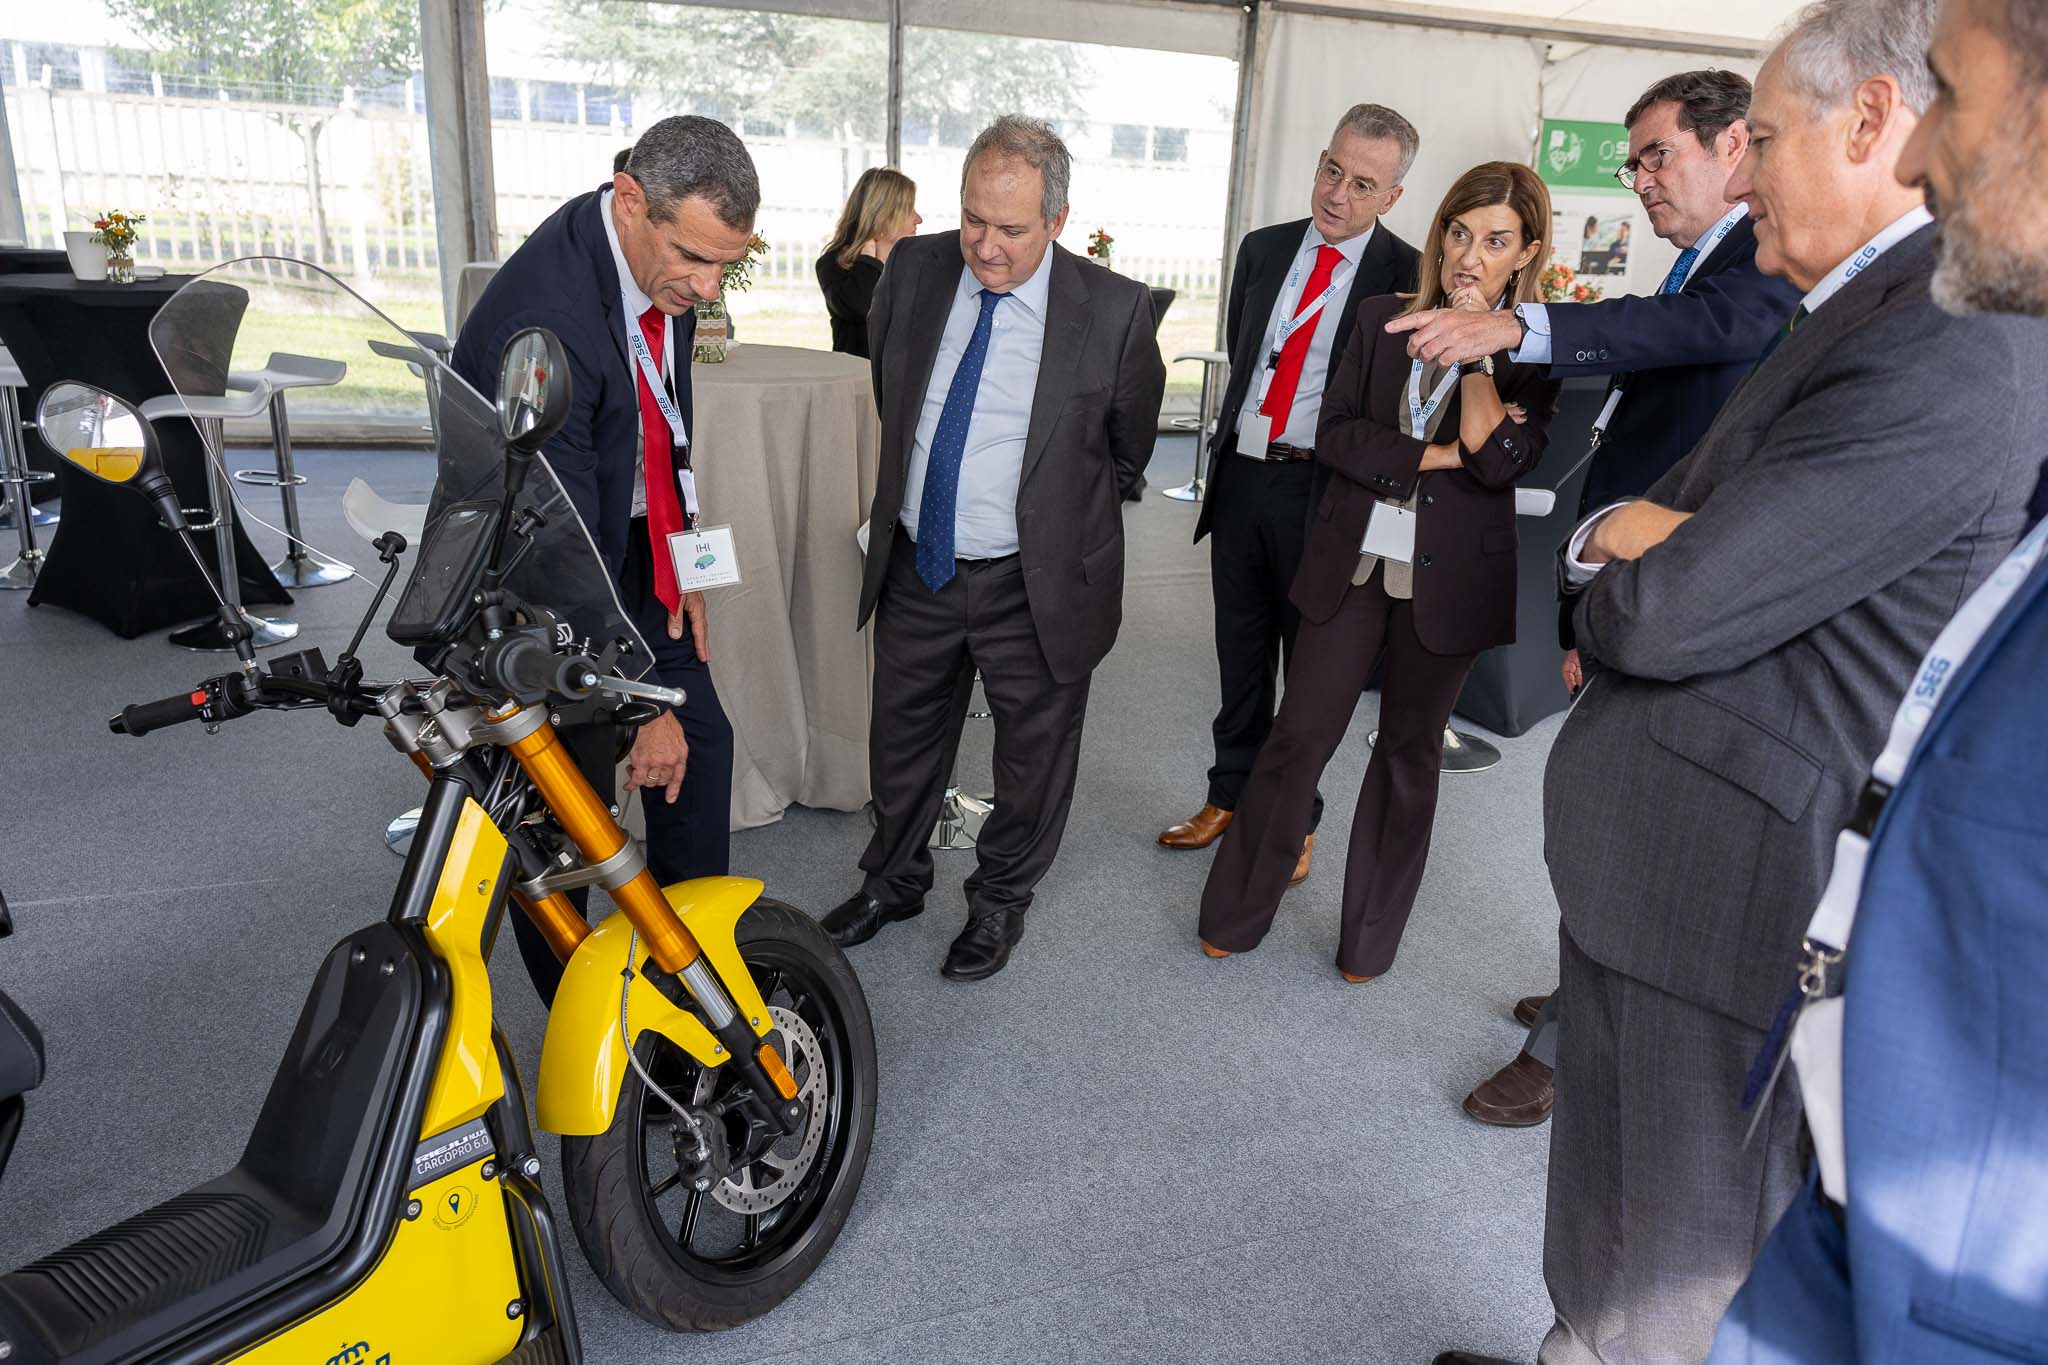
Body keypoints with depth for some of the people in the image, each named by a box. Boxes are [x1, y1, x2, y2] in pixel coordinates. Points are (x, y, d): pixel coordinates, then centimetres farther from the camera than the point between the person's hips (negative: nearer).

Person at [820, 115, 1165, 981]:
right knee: (903, 739, 20)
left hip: (1035, 584, -3)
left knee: (1033, 755, 14)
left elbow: (1129, 446, 1)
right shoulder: (914, 270, -5)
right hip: (915, 568, 4)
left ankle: (1002, 898, 39)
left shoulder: (1113, 311, -15)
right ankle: (894, 880, 44)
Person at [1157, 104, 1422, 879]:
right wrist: (1237, 438, 11)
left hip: (1323, 489, -4)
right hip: (1241, 476, 5)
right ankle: (1230, 794, 31)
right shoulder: (1263, 249, 8)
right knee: (1240, 653, 15)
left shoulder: (1408, 277, -7)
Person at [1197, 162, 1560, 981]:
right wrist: (1439, 455, -13)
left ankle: (1369, 937, 28)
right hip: (1352, 562, 1)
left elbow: (1502, 458, -19)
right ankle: (1236, 914, 19)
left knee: (1410, 750, 12)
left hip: (1447, 576, -1)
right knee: (1298, 737, 3)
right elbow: (1333, 433, -3)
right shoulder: (1384, 317, 5)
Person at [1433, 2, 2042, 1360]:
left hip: (1728, 889, -9)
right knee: (1607, 1212, 26)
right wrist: (1628, 537, -7)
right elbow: (1665, 525, 15)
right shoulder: (1866, 314, 13)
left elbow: (1660, 616, -24)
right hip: (1651, 857, 9)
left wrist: (1622, 567, -2)